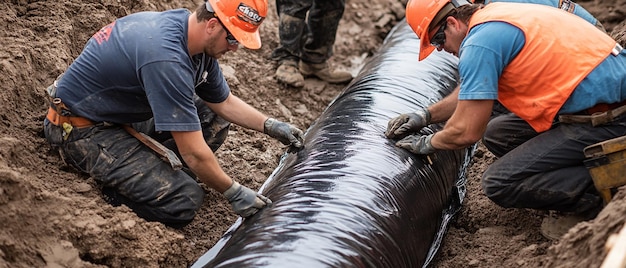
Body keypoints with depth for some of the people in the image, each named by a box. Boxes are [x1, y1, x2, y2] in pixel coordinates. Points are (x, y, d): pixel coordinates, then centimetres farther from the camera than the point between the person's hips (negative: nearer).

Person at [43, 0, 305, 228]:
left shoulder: (196, 36, -5)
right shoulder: (166, 57, -33)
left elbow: (224, 103, 11)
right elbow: (193, 153, -29)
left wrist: (271, 125, 1)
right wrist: (233, 192, -17)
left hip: (126, 112, 9)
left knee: (213, 121, 5)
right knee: (183, 201, -20)